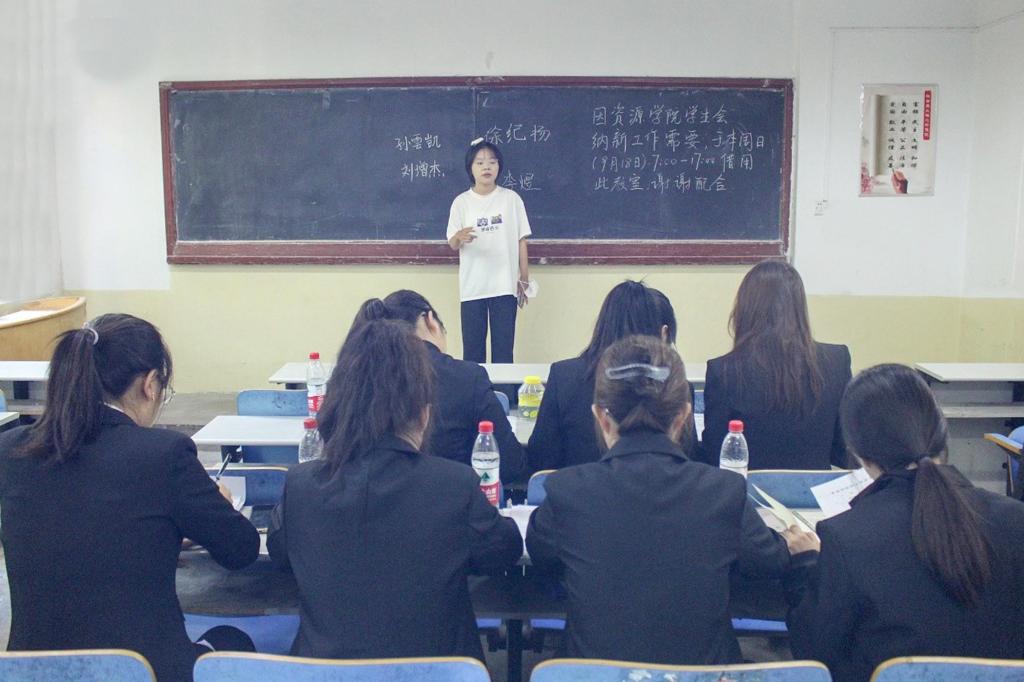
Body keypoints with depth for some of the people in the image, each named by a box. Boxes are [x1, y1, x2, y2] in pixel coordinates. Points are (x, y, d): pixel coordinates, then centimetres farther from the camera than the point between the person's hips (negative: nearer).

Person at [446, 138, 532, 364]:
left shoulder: (511, 199, 2)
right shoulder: (461, 202, 1)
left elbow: (521, 240, 5)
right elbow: (452, 245, -1)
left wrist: (524, 279, 3)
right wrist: (460, 237, -25)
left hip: (505, 285, 0)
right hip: (472, 287, 0)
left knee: (503, 348, 4)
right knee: (472, 348, 5)